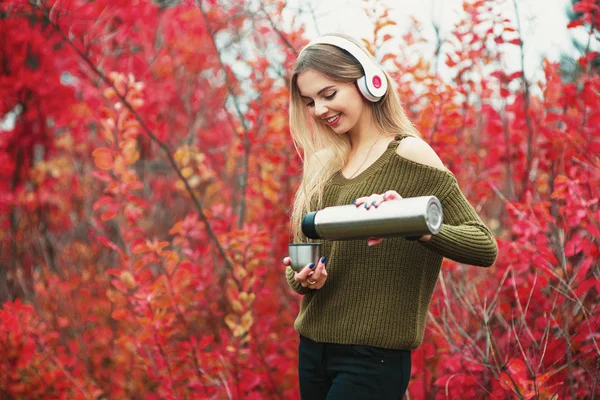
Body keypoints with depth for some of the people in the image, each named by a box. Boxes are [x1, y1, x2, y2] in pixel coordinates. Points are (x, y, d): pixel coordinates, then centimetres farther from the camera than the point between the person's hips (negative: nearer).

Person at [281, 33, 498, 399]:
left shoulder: (407, 155, -10)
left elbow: (485, 247, -14)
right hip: (312, 347, 6)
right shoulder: (323, 166, 8)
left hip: (373, 357, -6)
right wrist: (302, 278, -11)